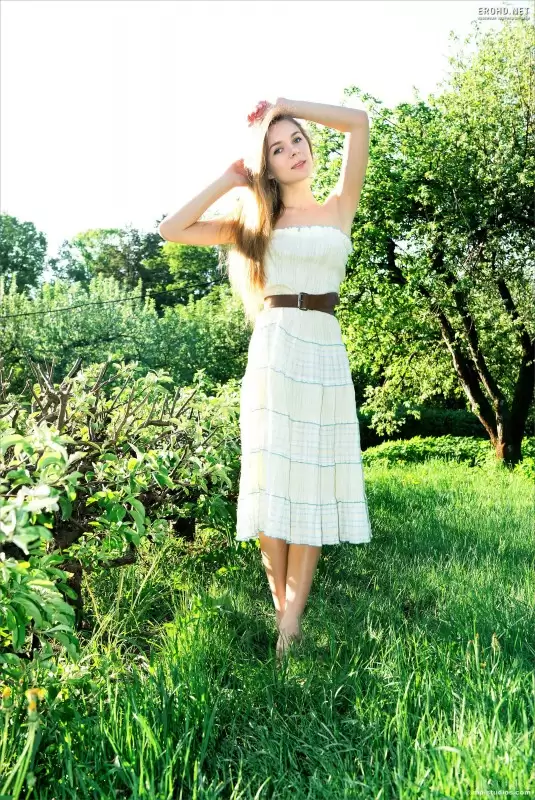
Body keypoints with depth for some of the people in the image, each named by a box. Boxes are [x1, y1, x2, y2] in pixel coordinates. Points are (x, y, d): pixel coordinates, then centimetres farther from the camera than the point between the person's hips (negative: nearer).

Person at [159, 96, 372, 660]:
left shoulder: (339, 207, 12)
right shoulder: (253, 221, 12)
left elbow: (358, 122, 4)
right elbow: (171, 230, 7)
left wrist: (284, 106, 10)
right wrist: (227, 180, 9)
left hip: (326, 351, 0)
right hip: (273, 349, 0)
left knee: (311, 483, -1)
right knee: (270, 480, -2)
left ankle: (290, 621, 5)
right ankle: (282, 610, 11)